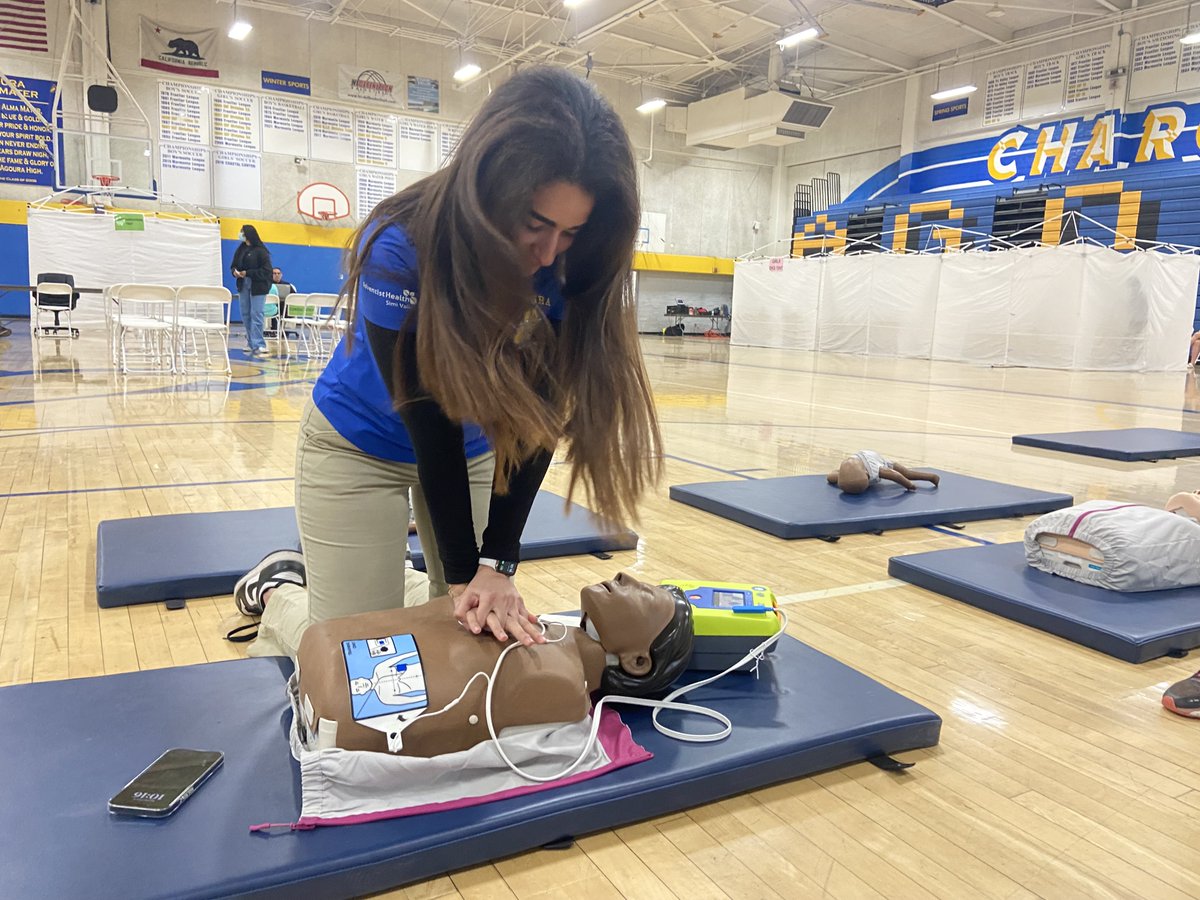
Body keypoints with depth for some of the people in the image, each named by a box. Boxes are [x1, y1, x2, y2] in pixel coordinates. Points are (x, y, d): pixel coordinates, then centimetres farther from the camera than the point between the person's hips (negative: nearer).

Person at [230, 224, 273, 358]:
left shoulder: (260, 251, -9)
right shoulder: (240, 249, 11)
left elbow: (266, 270, -14)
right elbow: (233, 265, 16)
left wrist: (248, 273, -19)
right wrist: (234, 272, -7)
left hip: (257, 287, -7)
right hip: (243, 286, 7)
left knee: (256, 316, -9)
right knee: (245, 316, 9)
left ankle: (257, 346, -10)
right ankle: (251, 343, 19)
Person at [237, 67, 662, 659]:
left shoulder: (572, 271, -21)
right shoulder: (401, 248, -31)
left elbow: (538, 418, -19)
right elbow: (427, 419, -27)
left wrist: (497, 564, -23)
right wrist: (464, 572, -24)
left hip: (472, 450, 4)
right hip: (360, 444, -4)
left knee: (480, 632, 8)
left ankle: (409, 581, 35)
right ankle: (278, 595, 29)